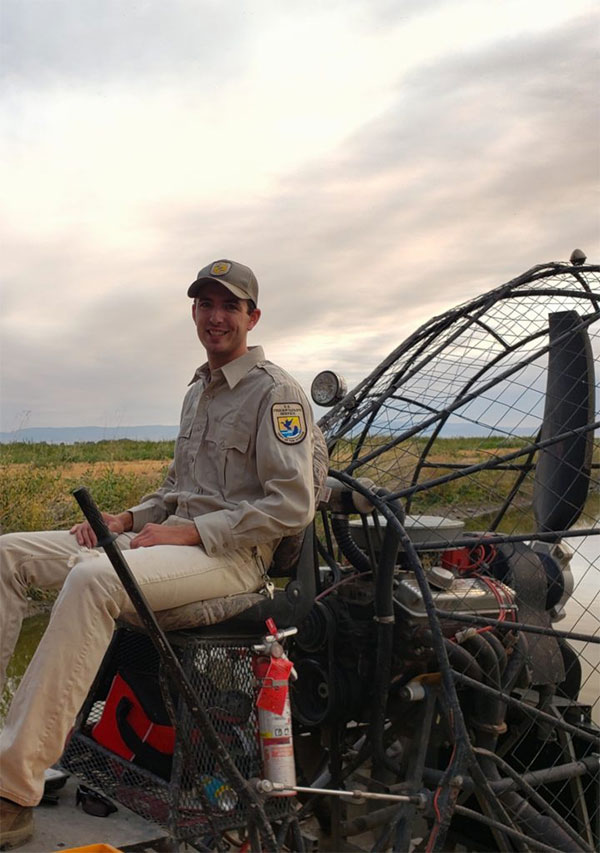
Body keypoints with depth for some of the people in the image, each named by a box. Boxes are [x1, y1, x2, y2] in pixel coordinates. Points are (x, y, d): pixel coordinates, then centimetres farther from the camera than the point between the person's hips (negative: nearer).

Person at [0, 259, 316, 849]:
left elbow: (292, 506, -15)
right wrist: (127, 519, 8)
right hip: (175, 537, 9)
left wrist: (189, 532, -18)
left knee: (91, 579, -36)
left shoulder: (276, 391, -6)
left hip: (234, 554, -9)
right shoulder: (198, 390, 22)